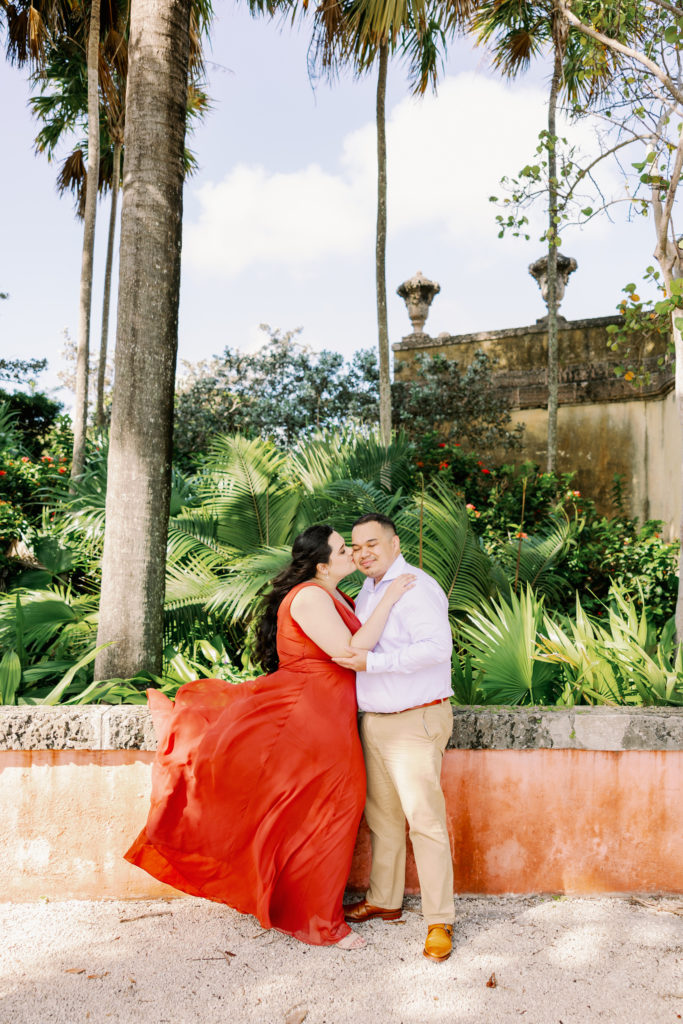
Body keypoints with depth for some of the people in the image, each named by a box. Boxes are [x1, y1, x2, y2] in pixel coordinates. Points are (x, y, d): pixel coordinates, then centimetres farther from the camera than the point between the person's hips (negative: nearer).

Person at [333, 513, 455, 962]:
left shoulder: (417, 587, -13)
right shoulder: (367, 594, 15)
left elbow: (437, 646, -26)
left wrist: (372, 663, -24)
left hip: (414, 722, -8)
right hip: (374, 721, 9)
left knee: (424, 819, -6)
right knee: (382, 815, 15)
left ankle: (440, 921, 4)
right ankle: (383, 901, 29)